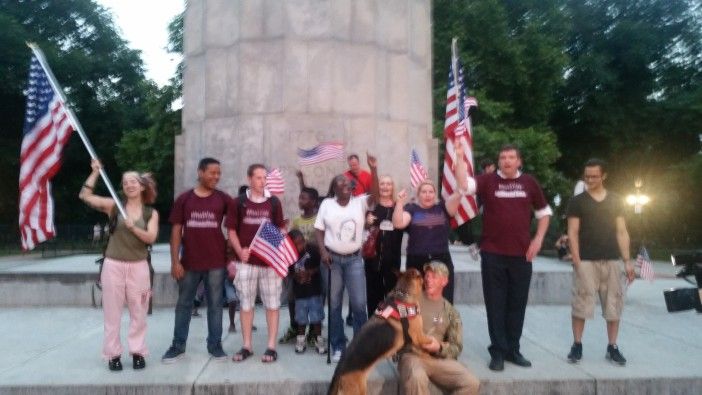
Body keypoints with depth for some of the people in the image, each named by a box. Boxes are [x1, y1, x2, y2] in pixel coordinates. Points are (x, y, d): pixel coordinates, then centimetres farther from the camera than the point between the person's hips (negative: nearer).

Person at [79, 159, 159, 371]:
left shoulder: (151, 213, 4)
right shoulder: (114, 206, 2)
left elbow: (151, 238, -8)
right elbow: (85, 195, -6)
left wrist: (133, 227, -24)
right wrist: (95, 172, -12)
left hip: (138, 267, 1)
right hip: (113, 265, 0)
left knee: (138, 313, 7)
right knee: (112, 313, 6)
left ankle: (137, 351, 20)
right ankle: (113, 354, 17)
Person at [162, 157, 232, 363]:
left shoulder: (224, 199, 0)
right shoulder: (184, 199, 0)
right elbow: (176, 231, 1)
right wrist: (175, 261, -4)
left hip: (216, 263, 0)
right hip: (189, 263, 1)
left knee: (215, 305, 7)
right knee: (183, 304, 11)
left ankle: (215, 345, 19)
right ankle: (178, 345, 23)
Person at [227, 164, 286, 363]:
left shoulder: (274, 202, 4)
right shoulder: (239, 202, 1)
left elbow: (281, 230, 8)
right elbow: (232, 230, 3)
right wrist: (239, 251, -12)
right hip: (246, 261, 0)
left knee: (272, 303, 3)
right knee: (245, 303, 8)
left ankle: (271, 346, 12)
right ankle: (246, 346, 19)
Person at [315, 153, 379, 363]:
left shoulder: (360, 202, 2)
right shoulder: (327, 204, 1)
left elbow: (375, 195, -17)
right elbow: (319, 231, 2)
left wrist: (374, 170, -27)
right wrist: (322, 251, -11)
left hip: (354, 259, 0)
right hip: (333, 259, 0)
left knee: (359, 304, -1)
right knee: (334, 305, 7)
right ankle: (338, 346, 18)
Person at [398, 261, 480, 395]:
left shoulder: (451, 312, 13)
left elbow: (456, 348, 10)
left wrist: (439, 347, -10)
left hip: (439, 358, 3)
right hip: (412, 355, -3)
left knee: (471, 383, -18)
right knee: (417, 378, -37)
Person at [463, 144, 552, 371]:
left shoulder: (529, 183, 7)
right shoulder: (488, 181, 0)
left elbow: (544, 212, 14)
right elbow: (465, 184, -19)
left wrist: (538, 239, 3)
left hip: (522, 254, 2)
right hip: (492, 254, -2)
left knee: (517, 304, 11)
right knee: (495, 304, 4)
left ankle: (513, 349, 24)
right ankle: (498, 351, 14)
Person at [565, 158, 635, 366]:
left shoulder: (615, 201, 10)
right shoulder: (577, 201, 2)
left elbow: (622, 232, 9)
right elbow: (573, 233, -2)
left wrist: (627, 260, 2)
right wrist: (576, 261, -11)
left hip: (611, 261, 3)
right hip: (586, 261, -3)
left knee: (614, 304, 6)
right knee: (581, 303, -3)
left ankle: (612, 347, 17)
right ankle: (577, 345, 9)